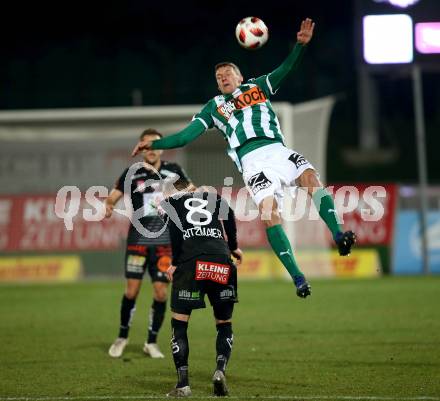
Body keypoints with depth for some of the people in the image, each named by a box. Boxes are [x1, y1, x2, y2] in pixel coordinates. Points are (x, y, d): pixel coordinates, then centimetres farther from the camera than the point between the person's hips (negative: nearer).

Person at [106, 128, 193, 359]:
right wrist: (108, 207, -22)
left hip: (164, 242, 1)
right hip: (138, 240, -1)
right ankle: (122, 337, 18)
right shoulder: (132, 174, 1)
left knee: (161, 293, -2)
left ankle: (151, 342, 14)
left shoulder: (173, 171, 6)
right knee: (132, 291, -4)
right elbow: (112, 197, -2)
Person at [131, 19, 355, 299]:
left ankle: (339, 236, -40)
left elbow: (286, 70, 14)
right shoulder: (214, 107, 27)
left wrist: (301, 45, -3)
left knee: (310, 176, -29)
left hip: (278, 150, 1)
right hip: (252, 161, -1)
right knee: (269, 210, -23)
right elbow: (187, 136, 24)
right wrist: (155, 144, 15)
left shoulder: (258, 87, 26)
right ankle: (298, 277, -28)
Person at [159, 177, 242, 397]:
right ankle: (220, 369, -9)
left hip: (191, 261, -2)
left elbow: (174, 228, 0)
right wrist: (233, 247, 21)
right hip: (221, 261, 2)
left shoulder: (169, 201, 19)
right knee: (224, 324, 16)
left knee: (179, 323, 8)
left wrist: (175, 263, 5)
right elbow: (229, 215, 9)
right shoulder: (211, 196, 26)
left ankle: (183, 384, -1)